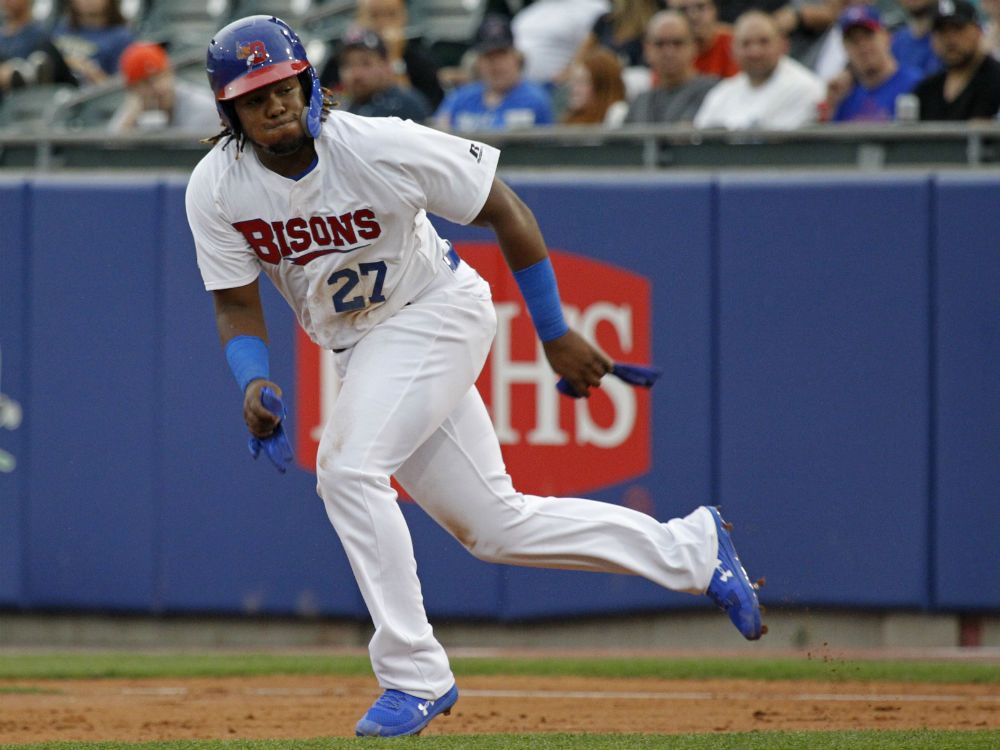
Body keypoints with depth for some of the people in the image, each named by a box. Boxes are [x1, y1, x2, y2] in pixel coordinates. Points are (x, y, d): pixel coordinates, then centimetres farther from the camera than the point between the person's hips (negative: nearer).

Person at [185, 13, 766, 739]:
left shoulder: (378, 147, -25)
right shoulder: (216, 189, -13)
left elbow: (505, 209, -15)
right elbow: (237, 305, -6)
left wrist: (556, 335, -11)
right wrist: (253, 384, -27)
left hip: (438, 311, -5)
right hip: (363, 349, 6)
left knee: (347, 467, -26)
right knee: (495, 525, 7)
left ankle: (415, 676, -18)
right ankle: (690, 548, 24)